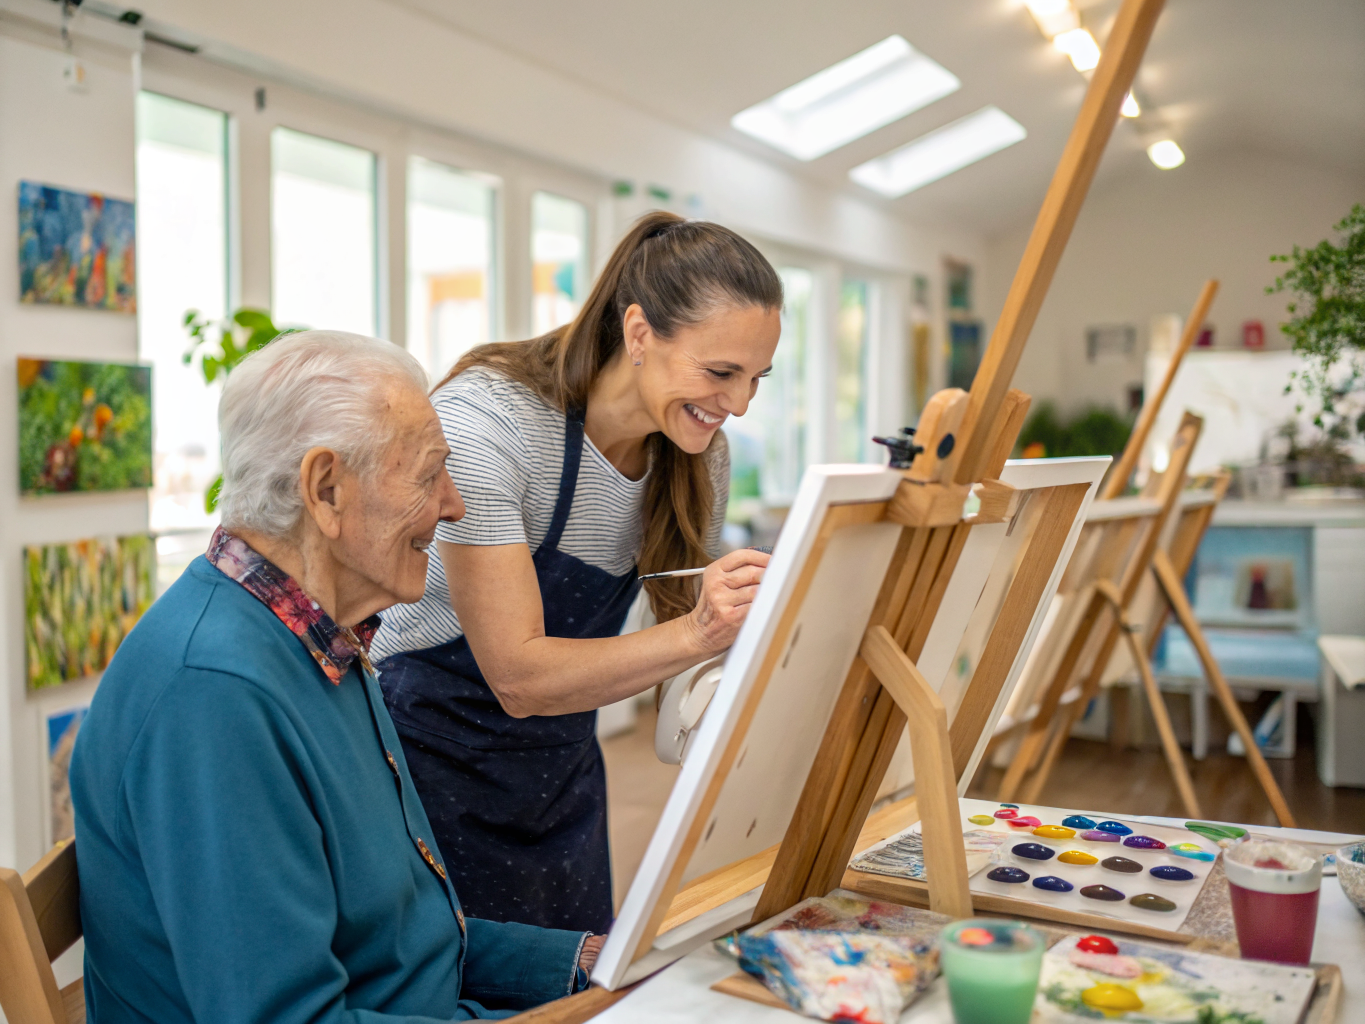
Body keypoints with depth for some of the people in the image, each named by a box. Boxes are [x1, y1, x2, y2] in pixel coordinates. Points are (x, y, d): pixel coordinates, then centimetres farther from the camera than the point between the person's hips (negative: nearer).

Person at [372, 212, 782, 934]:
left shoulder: (698, 452, -6)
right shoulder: (481, 421, -25)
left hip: (563, 760, 6)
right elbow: (519, 677, -27)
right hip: (441, 756, -6)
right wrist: (696, 633, -38)